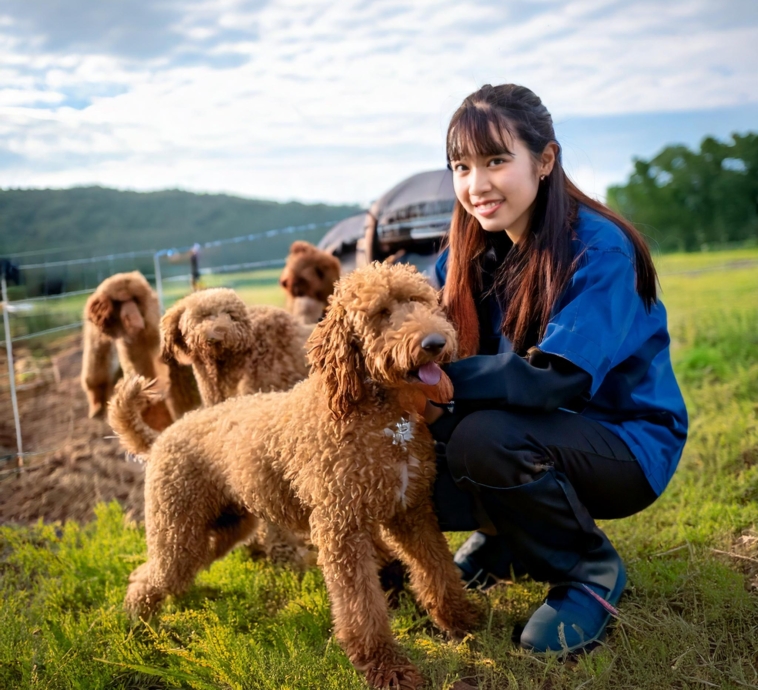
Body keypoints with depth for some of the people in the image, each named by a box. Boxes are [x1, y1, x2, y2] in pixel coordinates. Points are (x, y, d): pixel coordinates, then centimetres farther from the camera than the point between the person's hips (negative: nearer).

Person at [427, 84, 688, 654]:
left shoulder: (600, 250, -22)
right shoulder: (474, 251, -1)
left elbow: (554, 378, -31)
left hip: (626, 445, -6)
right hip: (542, 438, 6)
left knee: (482, 439, -34)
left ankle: (593, 571, -7)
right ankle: (505, 539, 16)